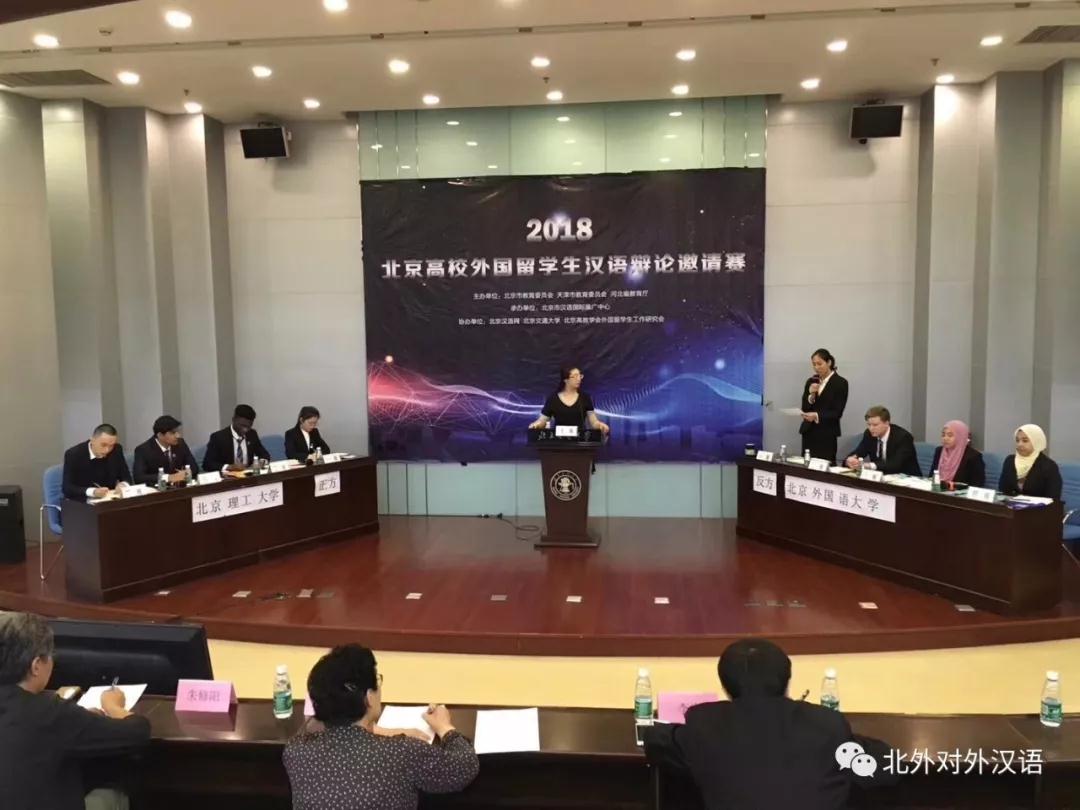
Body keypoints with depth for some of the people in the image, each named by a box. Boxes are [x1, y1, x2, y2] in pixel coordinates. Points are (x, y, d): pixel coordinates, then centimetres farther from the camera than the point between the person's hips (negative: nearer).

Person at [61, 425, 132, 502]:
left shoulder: (117, 450, -4)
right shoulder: (73, 454, -13)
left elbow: (126, 477, 4)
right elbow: (67, 488, -16)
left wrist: (123, 485, -20)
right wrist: (93, 492, -32)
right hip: (81, 503, -2)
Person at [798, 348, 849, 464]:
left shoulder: (840, 383, -5)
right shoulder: (811, 381, 10)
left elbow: (837, 412, -10)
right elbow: (805, 408, 7)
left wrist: (817, 416, -24)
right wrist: (811, 395, -11)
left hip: (827, 434, -4)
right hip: (809, 431, 4)